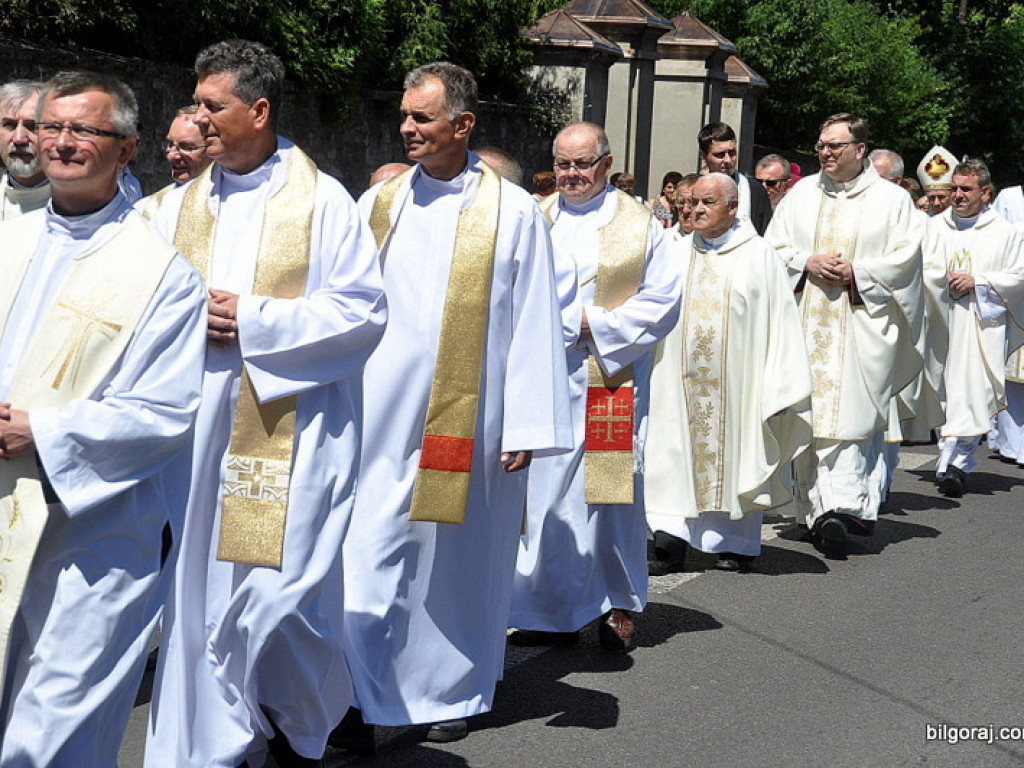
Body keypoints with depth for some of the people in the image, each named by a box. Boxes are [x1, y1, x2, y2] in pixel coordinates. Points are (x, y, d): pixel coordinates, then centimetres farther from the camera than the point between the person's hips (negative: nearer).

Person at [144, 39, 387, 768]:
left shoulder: (322, 201, -2)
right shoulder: (181, 204, 13)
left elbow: (365, 309, -7)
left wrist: (254, 321, -13)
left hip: (293, 430, -5)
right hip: (198, 429, 5)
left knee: (280, 592, -6)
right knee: (201, 589, 6)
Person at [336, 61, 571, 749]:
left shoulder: (513, 211, -2)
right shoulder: (378, 204, 7)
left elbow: (534, 323, -4)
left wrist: (526, 426, -8)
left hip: (468, 418, -2)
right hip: (382, 412, 2)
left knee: (457, 557, 10)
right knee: (370, 551, -3)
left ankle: (450, 692, 25)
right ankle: (360, 699, 2)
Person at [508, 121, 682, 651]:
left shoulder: (639, 225, 5)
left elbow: (664, 299, 0)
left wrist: (597, 324, -9)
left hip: (610, 380, -2)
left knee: (610, 491, 0)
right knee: (543, 491, 2)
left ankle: (616, 605, 17)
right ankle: (552, 611, 13)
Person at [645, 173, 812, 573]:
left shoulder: (758, 255, -1)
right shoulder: (680, 254, 9)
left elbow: (779, 320, -3)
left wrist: (778, 385, -8)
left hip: (735, 378, -3)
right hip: (683, 380, 3)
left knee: (734, 456, 5)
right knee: (678, 452, -3)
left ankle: (737, 544, 19)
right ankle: (674, 543, -2)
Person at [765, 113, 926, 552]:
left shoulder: (892, 200, 5)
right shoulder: (801, 195, 13)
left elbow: (905, 259, 0)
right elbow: (773, 248, 11)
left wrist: (856, 271, -11)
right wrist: (808, 264, -6)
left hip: (862, 323, -3)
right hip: (806, 322, 3)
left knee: (851, 412, -10)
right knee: (810, 415, 0)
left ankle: (846, 503, -12)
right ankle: (821, 509, 5)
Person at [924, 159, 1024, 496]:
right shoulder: (935, 226, 12)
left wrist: (977, 282, -9)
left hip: (982, 325, -3)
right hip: (940, 322, 3)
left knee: (975, 390, -10)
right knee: (943, 391, 2)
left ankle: (957, 463, -5)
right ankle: (951, 462, 11)